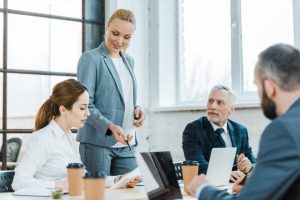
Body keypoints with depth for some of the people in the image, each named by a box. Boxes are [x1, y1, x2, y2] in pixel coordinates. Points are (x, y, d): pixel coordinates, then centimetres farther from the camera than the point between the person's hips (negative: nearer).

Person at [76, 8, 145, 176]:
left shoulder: (129, 61, 16)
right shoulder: (91, 59, -5)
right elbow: (85, 104, -11)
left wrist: (136, 109, 3)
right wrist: (109, 126, -25)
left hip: (127, 144, 6)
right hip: (97, 142, -6)